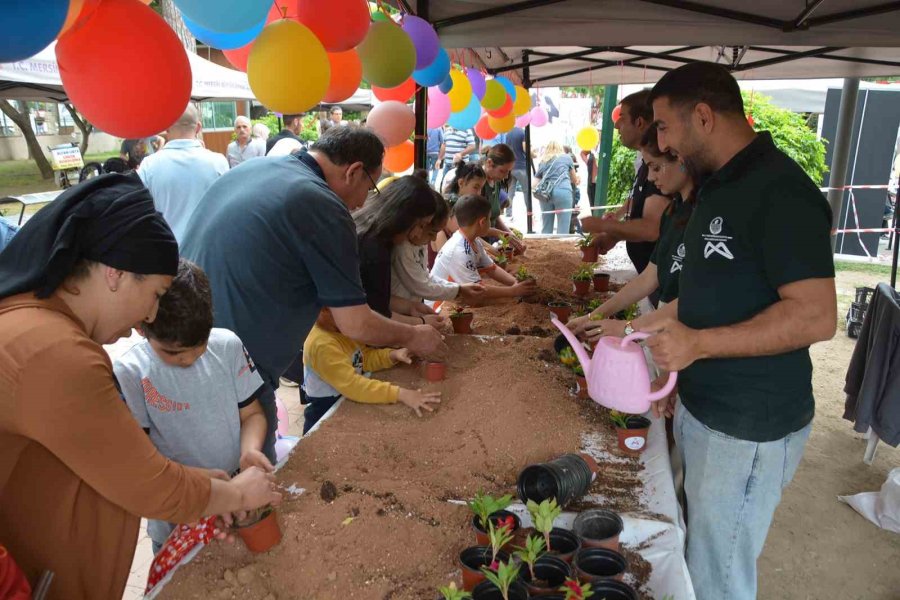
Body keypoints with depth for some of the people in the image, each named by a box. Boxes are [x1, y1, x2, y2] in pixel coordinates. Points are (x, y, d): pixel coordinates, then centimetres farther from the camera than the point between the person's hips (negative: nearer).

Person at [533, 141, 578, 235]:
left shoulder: (543, 161, 24)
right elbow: (574, 179, 32)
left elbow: (535, 184, 16)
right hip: (562, 191, -3)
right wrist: (573, 184, 53)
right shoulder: (567, 157, 20)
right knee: (563, 229, -4)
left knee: (546, 228, 9)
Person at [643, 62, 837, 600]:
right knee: (696, 551, 22)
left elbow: (816, 316, -25)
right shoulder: (718, 186, 11)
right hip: (700, 405, 9)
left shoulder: (779, 192, -19)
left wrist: (698, 343, -25)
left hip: (750, 427, -9)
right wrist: (647, 326, 14)